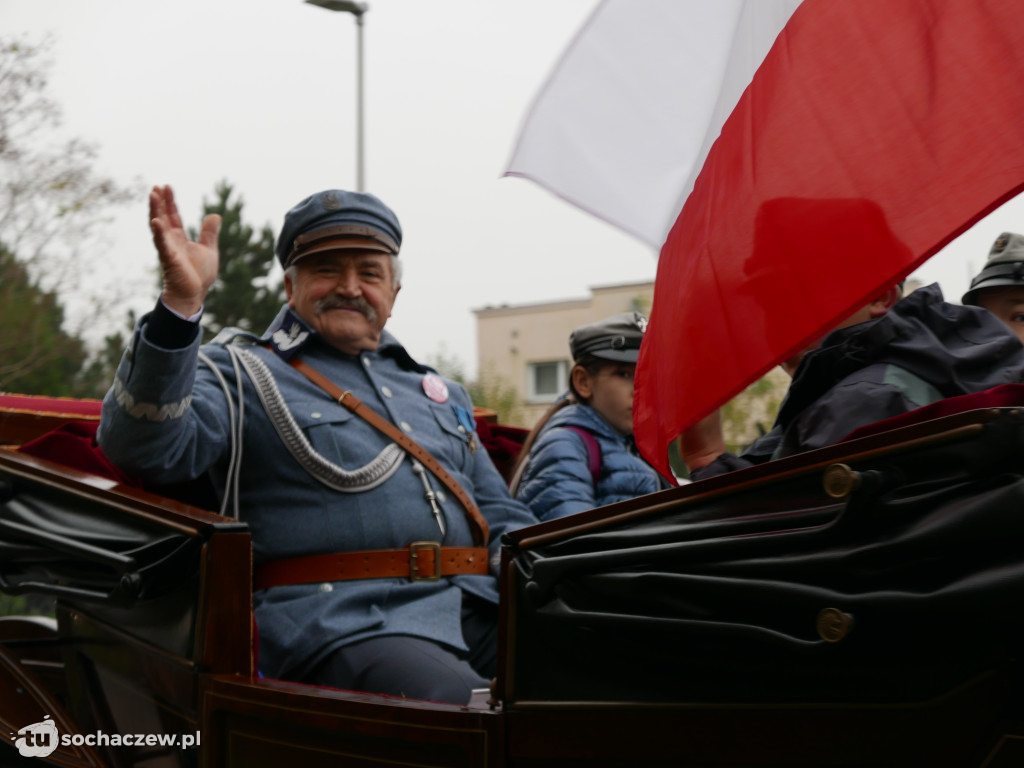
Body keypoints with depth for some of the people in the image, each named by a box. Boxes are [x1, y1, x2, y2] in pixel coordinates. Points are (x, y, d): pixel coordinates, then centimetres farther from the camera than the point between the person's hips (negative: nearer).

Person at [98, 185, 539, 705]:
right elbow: (143, 448, -9)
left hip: (478, 618, 6)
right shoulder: (244, 374, 10)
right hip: (347, 627, -6)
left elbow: (501, 518, 30)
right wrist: (180, 304, -21)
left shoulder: (440, 392, 30)